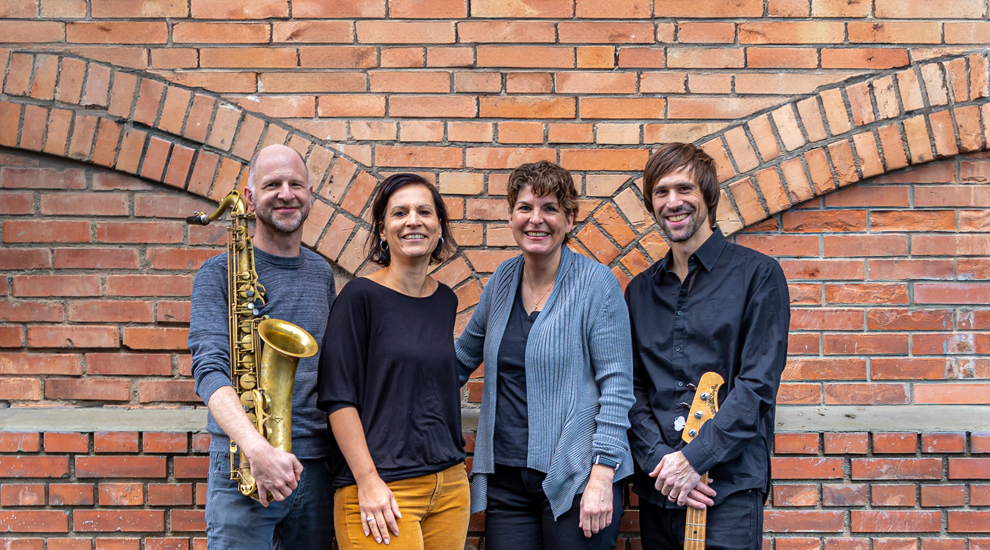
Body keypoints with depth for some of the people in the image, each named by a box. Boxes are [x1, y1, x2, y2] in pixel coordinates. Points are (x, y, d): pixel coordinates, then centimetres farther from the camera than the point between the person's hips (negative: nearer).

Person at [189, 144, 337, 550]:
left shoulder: (322, 273, 11)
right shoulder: (220, 273, -5)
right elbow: (209, 370, -17)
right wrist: (256, 448, -32)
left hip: (317, 466, 5)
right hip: (241, 469, -4)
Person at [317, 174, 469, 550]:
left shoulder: (445, 301, 9)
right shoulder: (361, 296, -8)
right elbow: (338, 397, -10)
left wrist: (452, 469, 14)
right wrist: (367, 481, -15)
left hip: (450, 485, 6)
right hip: (383, 489, -5)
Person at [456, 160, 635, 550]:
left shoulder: (596, 283, -7)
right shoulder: (503, 278, 8)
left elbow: (617, 385, -10)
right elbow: (464, 356, 21)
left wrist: (602, 474, -16)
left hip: (575, 480, -4)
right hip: (505, 478, 5)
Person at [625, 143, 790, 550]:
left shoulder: (757, 274, -3)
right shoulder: (640, 291, 11)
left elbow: (758, 383, -10)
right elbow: (630, 387, 6)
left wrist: (694, 458, -15)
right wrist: (659, 457, -9)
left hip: (729, 483, -4)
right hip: (657, 485, 4)